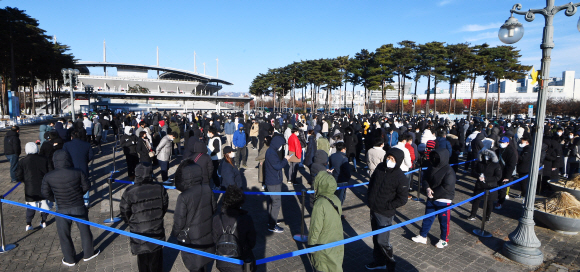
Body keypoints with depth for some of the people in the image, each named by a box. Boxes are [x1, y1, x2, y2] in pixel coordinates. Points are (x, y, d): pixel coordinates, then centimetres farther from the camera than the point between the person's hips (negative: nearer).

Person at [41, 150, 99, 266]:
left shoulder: (48, 177, -14)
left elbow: (45, 193, -2)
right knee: (85, 231, 18)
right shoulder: (78, 173, -16)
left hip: (62, 211, 0)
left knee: (64, 236, 18)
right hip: (79, 208, 0)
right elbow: (86, 186, -3)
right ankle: (88, 254, 34)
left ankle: (69, 259, 32)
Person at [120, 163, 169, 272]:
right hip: (157, 233, 1)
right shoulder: (159, 189, -13)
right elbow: (165, 206, 0)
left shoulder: (129, 192, -19)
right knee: (156, 257, 21)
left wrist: (131, 223, 13)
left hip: (139, 232, -1)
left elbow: (124, 212, -7)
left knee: (142, 258, 19)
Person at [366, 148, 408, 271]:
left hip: (385, 214, -7)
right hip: (373, 210, 7)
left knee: (382, 240, -3)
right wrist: (370, 199, 7)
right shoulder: (380, 167, -1)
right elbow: (372, 182, 14)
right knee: (375, 238, 19)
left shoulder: (401, 178, -19)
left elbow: (402, 200, -15)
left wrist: (386, 206, -15)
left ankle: (390, 263, 23)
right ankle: (378, 261, 38)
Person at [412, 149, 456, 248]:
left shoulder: (449, 171, -18)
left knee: (444, 221, 9)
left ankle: (444, 240, 26)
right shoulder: (431, 168, 4)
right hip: (431, 199, 7)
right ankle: (422, 236, 25)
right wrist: (427, 188, -13)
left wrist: (434, 193, -16)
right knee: (427, 218, 14)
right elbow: (425, 179, 7)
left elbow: (446, 187, -22)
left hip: (443, 201, -6)